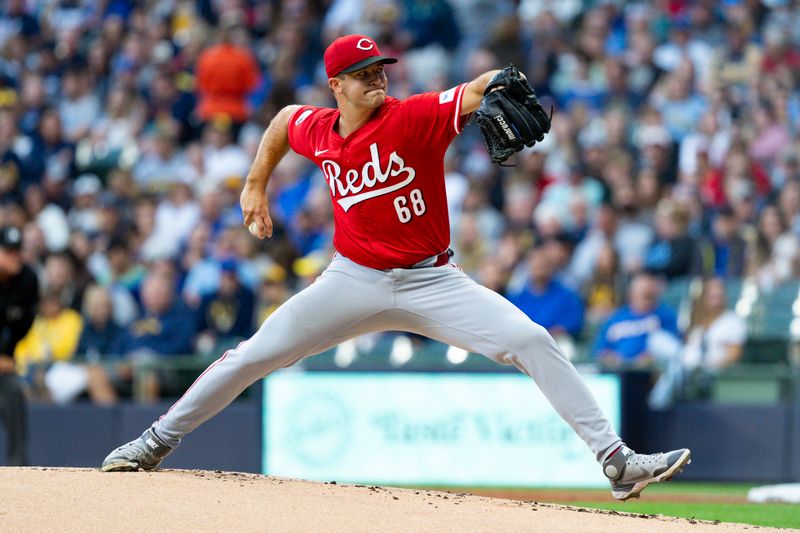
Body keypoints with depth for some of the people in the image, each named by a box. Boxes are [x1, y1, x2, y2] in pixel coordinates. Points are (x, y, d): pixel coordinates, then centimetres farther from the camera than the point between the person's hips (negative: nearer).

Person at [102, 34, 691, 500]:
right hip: (354, 282, 3)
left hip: (431, 281, -2)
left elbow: (477, 92, -29)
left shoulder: (415, 117, -15)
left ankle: (617, 461, -17)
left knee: (532, 341, -18)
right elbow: (284, 118, 22)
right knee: (251, 357, -1)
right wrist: (256, 187, 22)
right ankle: (157, 442, 17)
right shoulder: (317, 131, -2)